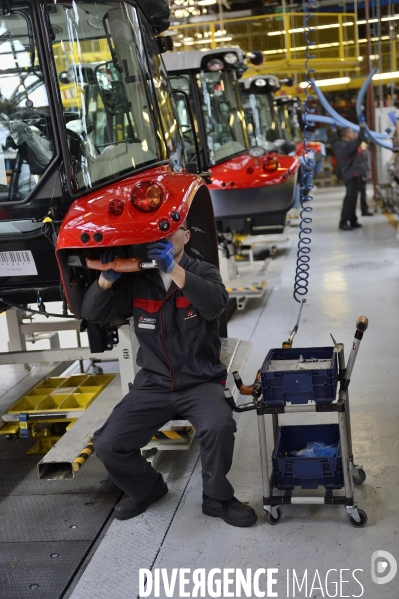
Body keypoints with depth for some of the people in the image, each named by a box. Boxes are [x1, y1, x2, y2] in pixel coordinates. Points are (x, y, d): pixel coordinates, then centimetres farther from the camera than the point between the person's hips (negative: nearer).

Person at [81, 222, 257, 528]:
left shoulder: (204, 272, -1)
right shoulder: (137, 280, 4)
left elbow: (215, 305, -24)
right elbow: (92, 313, -3)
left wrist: (174, 270, -37)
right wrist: (108, 277, -22)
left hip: (201, 382, -2)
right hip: (153, 384, 2)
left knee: (219, 427, -32)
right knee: (108, 445, -14)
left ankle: (217, 498, -3)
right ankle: (147, 488, 18)